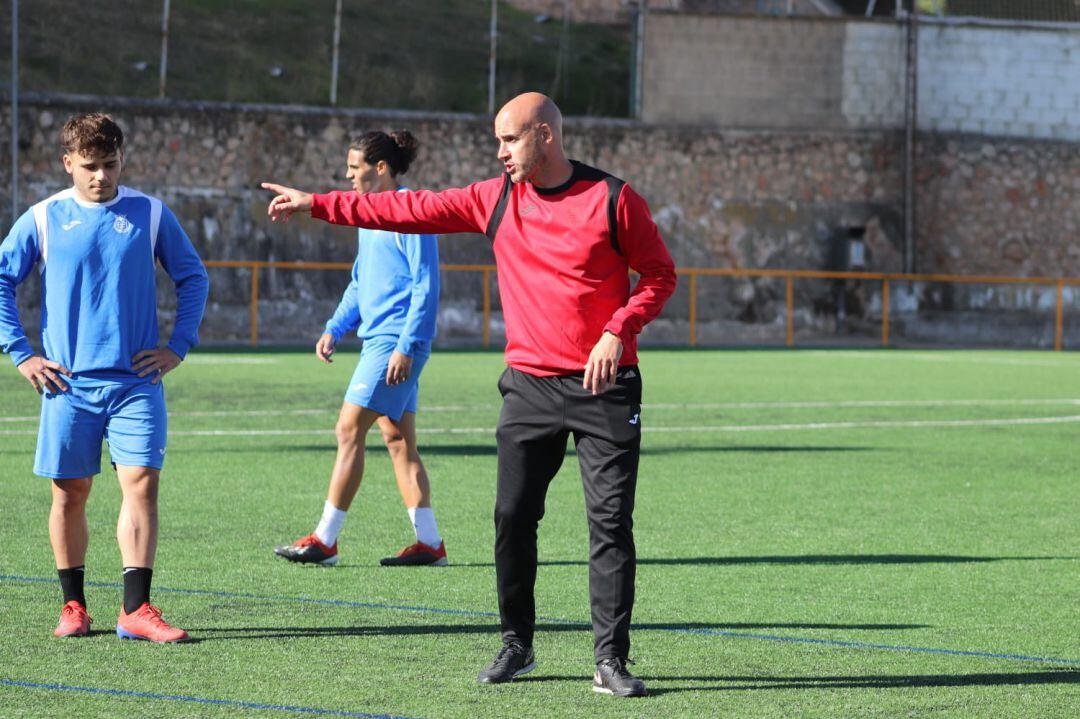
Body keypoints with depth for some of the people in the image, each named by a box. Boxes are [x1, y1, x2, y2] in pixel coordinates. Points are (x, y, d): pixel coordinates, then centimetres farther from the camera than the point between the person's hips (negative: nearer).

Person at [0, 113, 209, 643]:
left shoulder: (150, 215, 4)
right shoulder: (43, 219, 3)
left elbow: (192, 277, 14)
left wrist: (178, 346, 5)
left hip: (136, 380, 0)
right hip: (68, 382, 0)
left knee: (142, 482, -11)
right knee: (69, 493, 4)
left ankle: (136, 610, -12)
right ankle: (73, 605, 17)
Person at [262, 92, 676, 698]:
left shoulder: (613, 199, -6)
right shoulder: (496, 199, 6)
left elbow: (660, 275, -1)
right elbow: (412, 210, 9)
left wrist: (618, 330, -16)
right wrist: (318, 205, 7)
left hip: (605, 385, -4)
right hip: (530, 386, 4)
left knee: (611, 522, -5)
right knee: (513, 517, 2)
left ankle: (611, 660, -2)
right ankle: (517, 646, 15)